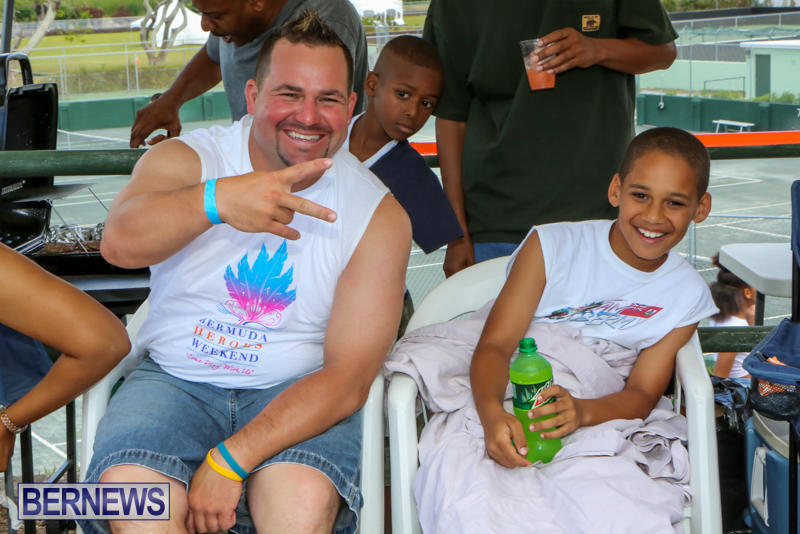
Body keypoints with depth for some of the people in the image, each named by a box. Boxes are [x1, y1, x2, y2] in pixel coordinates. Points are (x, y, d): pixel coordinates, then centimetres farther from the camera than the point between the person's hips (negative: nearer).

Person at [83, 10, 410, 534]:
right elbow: (119, 242, -26)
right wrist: (216, 200, -47)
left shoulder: (380, 216, -6)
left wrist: (230, 461, -22)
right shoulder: (183, 159, -3)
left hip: (297, 391, 0)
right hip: (175, 378, 1)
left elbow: (349, 377, -12)